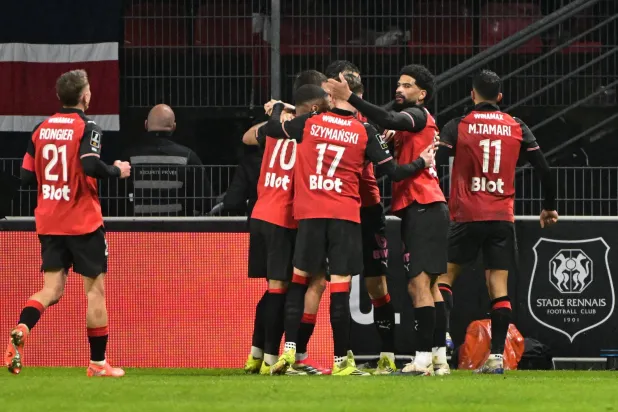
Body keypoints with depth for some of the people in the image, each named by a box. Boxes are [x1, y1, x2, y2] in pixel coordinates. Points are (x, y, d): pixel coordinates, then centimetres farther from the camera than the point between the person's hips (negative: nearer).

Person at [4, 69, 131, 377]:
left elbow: (27, 176, 7)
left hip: (48, 222, 5)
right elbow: (90, 166, -25)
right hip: (83, 222, -5)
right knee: (95, 289, 6)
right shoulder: (87, 128, -10)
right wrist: (117, 171, -8)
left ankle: (21, 330, -23)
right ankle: (98, 362, 9)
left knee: (52, 289, 6)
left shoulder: (41, 129, 7)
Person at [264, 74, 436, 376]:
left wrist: (277, 108, 35)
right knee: (340, 288, -1)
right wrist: (422, 163, 19)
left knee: (299, 279, 13)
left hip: (310, 214, 1)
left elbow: (271, 129, 14)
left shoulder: (310, 123, 1)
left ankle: (289, 350, 3)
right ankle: (341, 360, 2)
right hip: (345, 215, -1)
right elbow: (393, 171, 1)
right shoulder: (365, 133, -1)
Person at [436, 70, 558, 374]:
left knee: (447, 275, 13)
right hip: (503, 218, 2)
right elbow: (543, 169, 7)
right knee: (499, 287, 2)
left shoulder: (458, 127, -2)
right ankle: (496, 355, -4)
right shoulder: (517, 128, 5)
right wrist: (549, 207, 18)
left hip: (467, 216, -2)